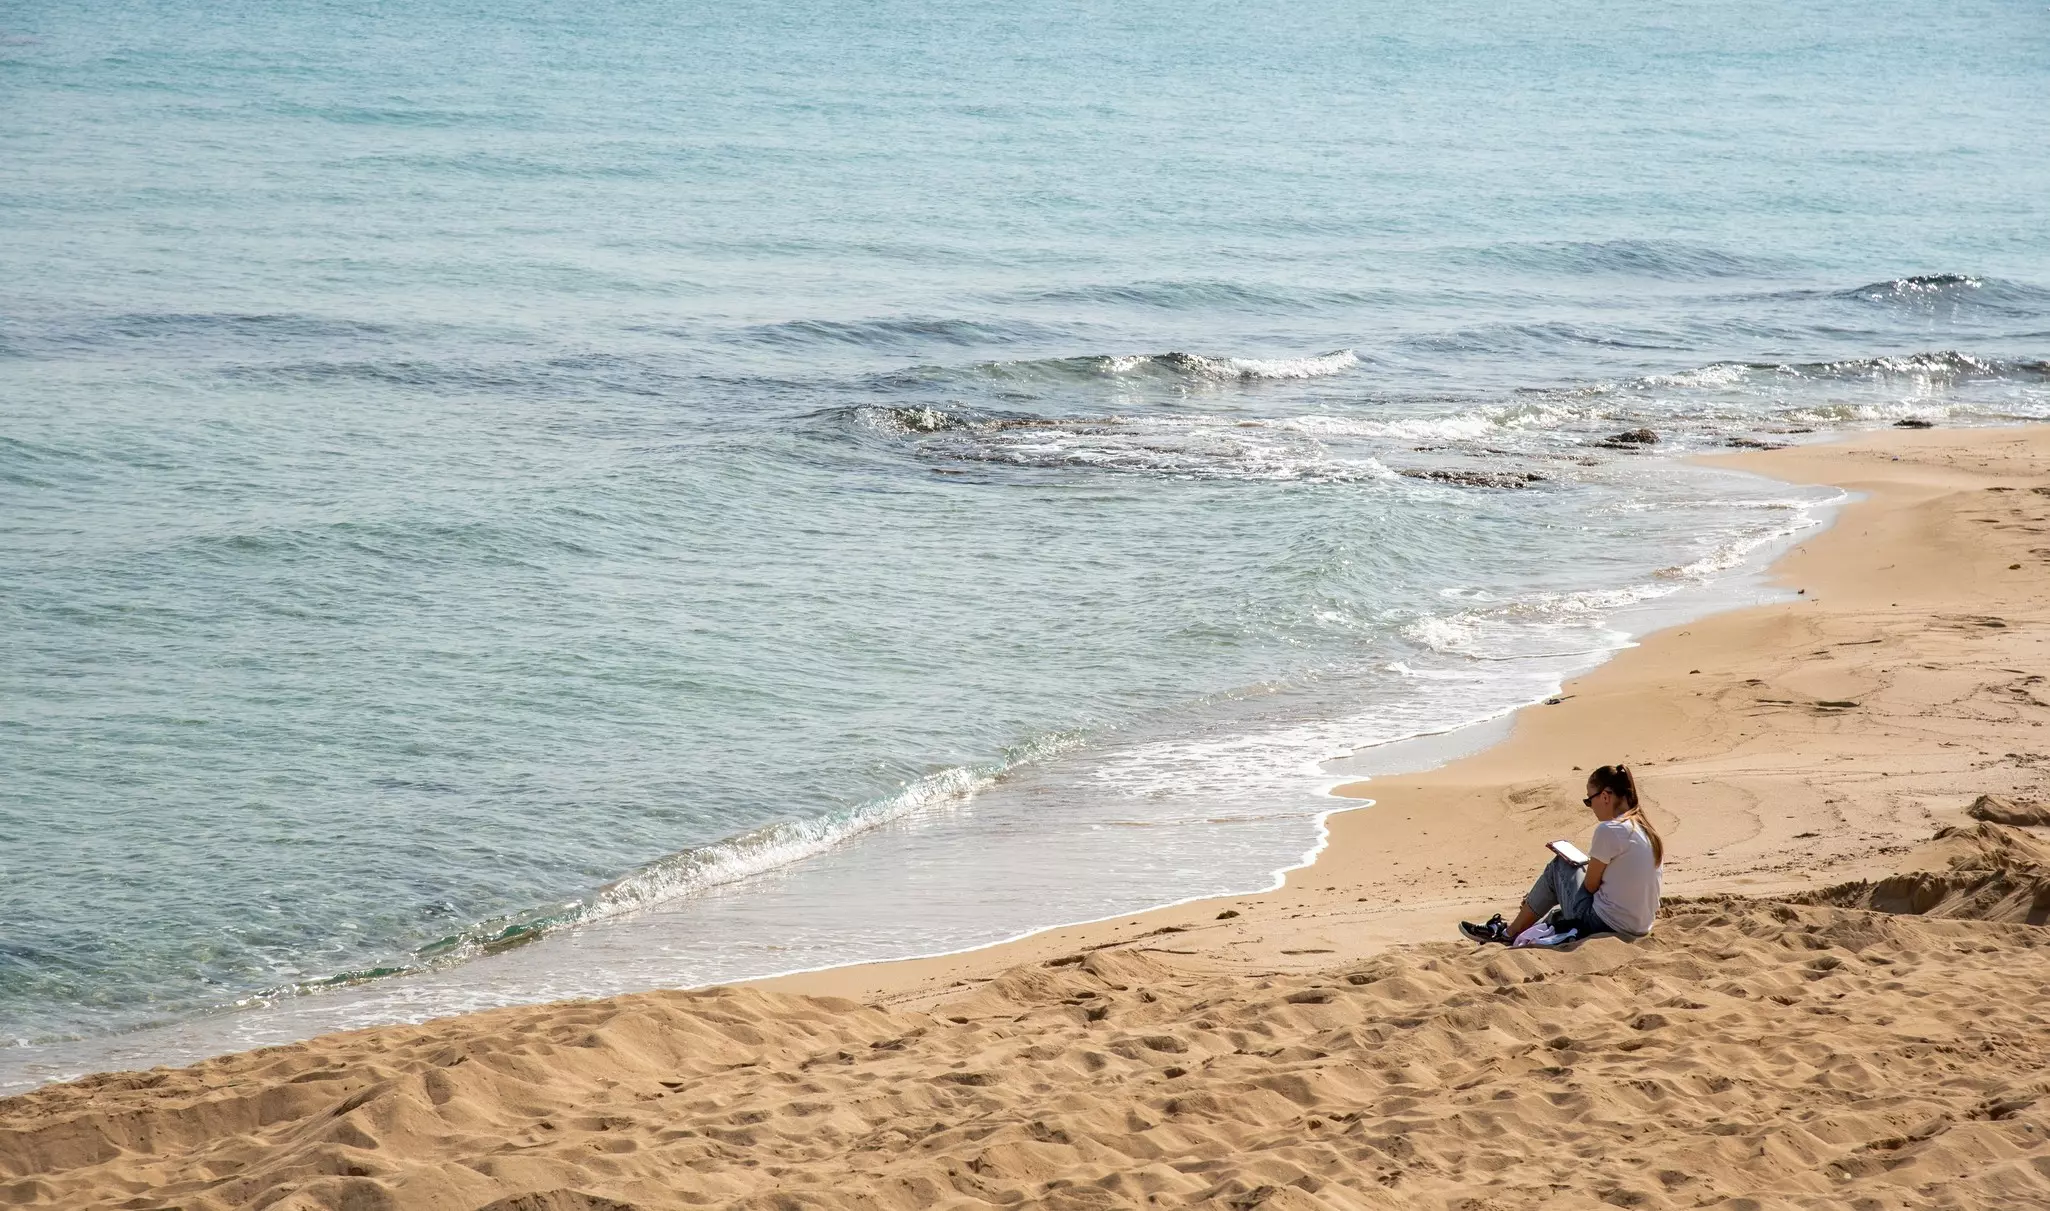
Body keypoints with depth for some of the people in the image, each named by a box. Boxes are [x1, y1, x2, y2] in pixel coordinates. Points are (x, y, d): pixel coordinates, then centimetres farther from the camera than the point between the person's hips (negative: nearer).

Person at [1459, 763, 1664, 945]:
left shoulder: (1609, 830, -17)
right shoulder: (1648, 831, 9)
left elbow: (1590, 885, -9)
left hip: (1603, 925, -7)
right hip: (1638, 929, 7)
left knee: (1559, 867, 14)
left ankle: (1509, 933, 25)